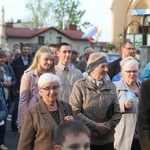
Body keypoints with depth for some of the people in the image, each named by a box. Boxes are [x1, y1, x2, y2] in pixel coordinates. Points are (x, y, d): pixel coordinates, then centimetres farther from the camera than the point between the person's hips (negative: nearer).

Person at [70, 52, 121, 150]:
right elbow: (75, 112, -10)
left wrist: (107, 126, -8)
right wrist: (95, 126, -13)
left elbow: (117, 112, 7)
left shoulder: (111, 86, 8)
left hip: (107, 139, 4)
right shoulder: (80, 85, -5)